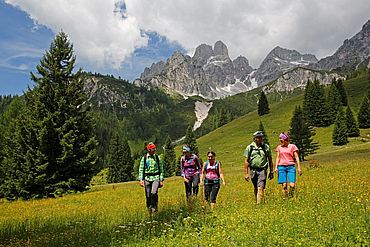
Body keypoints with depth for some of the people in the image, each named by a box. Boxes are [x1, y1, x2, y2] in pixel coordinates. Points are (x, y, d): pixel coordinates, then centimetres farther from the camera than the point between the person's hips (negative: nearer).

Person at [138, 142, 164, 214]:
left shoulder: (157, 157, 3)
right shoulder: (144, 158, 1)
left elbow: (161, 169, 7)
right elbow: (141, 169, 3)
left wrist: (161, 180, 4)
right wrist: (141, 180, -5)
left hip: (156, 177, -1)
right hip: (147, 178, 1)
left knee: (154, 193, -22)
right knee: (148, 196, 4)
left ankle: (155, 206, 0)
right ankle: (149, 209, 22)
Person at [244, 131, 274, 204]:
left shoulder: (266, 147, 4)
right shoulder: (250, 147, 1)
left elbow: (270, 160, 12)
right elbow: (246, 161, 3)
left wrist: (271, 172, 10)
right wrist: (246, 173, 0)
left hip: (262, 170, -1)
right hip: (253, 170, 1)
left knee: (260, 188, -12)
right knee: (256, 188, 13)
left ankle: (259, 204, -12)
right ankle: (257, 202, 28)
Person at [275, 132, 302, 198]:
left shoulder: (292, 146, 4)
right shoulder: (279, 147, 12)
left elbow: (296, 157, 3)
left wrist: (299, 167, -3)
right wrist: (276, 167, 4)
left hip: (291, 167, -2)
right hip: (281, 167, 2)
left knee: (292, 185, -10)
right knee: (284, 185, -4)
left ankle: (290, 196, 14)